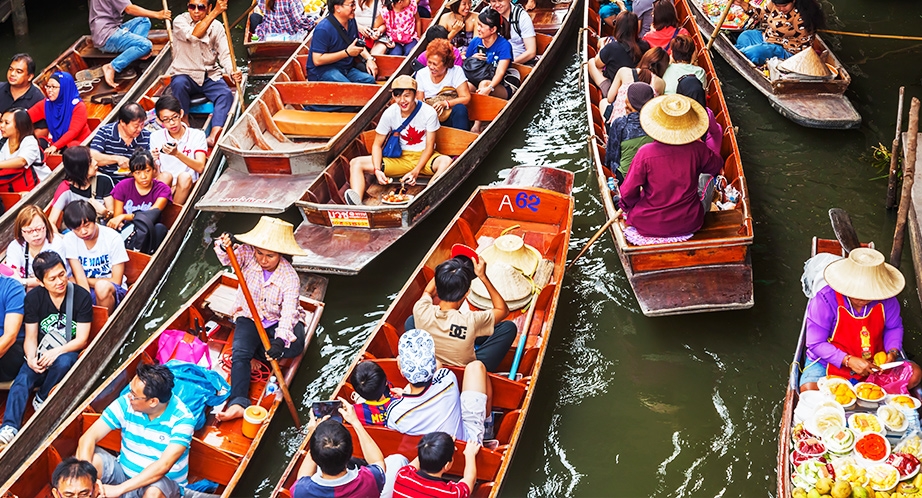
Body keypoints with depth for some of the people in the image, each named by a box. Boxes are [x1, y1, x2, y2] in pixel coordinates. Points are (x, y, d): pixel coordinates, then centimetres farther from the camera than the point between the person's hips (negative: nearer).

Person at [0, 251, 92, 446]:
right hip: (42, 353, 2)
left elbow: (82, 339, -11)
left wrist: (56, 352, -28)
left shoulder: (81, 296, -10)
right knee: (21, 380, -26)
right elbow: (31, 337, 0)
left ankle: (42, 400, -11)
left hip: (69, 352, -2)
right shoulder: (33, 298, -1)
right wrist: (31, 357, -23)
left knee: (63, 362, -36)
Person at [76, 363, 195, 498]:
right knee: (91, 458, -22)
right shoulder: (126, 403, -12)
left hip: (165, 483, -4)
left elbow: (163, 466, -32)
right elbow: (88, 437, -15)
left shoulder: (182, 419, -23)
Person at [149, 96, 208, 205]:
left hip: (186, 189, -1)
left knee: (185, 177, -33)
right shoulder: (156, 137, 9)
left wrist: (177, 154, -27)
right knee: (165, 175, -30)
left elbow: (200, 167, -13)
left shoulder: (197, 135, 2)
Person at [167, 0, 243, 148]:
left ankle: (214, 134, -43)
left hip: (210, 76, 3)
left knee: (226, 94, -26)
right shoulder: (180, 21, -8)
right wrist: (215, 13, -38)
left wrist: (232, 72, -25)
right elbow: (193, 36, -30)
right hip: (185, 74, -2)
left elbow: (224, 54, -3)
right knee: (179, 84, -36)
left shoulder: (217, 26, 2)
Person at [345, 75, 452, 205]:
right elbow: (377, 145, -2)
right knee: (356, 163, -17)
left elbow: (429, 146, -9)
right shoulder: (389, 114, -8)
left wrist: (415, 172, -23)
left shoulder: (429, 113, -13)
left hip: (423, 157, -2)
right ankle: (357, 203, -43)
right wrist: (377, 170, -20)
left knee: (446, 161, -37)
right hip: (399, 158, 2)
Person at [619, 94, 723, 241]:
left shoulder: (645, 153, -25)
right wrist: (715, 132, 18)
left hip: (648, 225, -1)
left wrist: (627, 206, 8)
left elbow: (628, 193, -15)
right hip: (689, 225, 1)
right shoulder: (698, 149, -18)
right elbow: (716, 167, 6)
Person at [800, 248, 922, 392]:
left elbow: (894, 327, 7)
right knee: (809, 389, -30)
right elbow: (816, 343, -21)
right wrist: (848, 361, -30)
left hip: (874, 361, 4)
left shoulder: (885, 300, -13)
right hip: (831, 362, -3)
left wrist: (893, 352, -13)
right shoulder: (825, 300, -23)